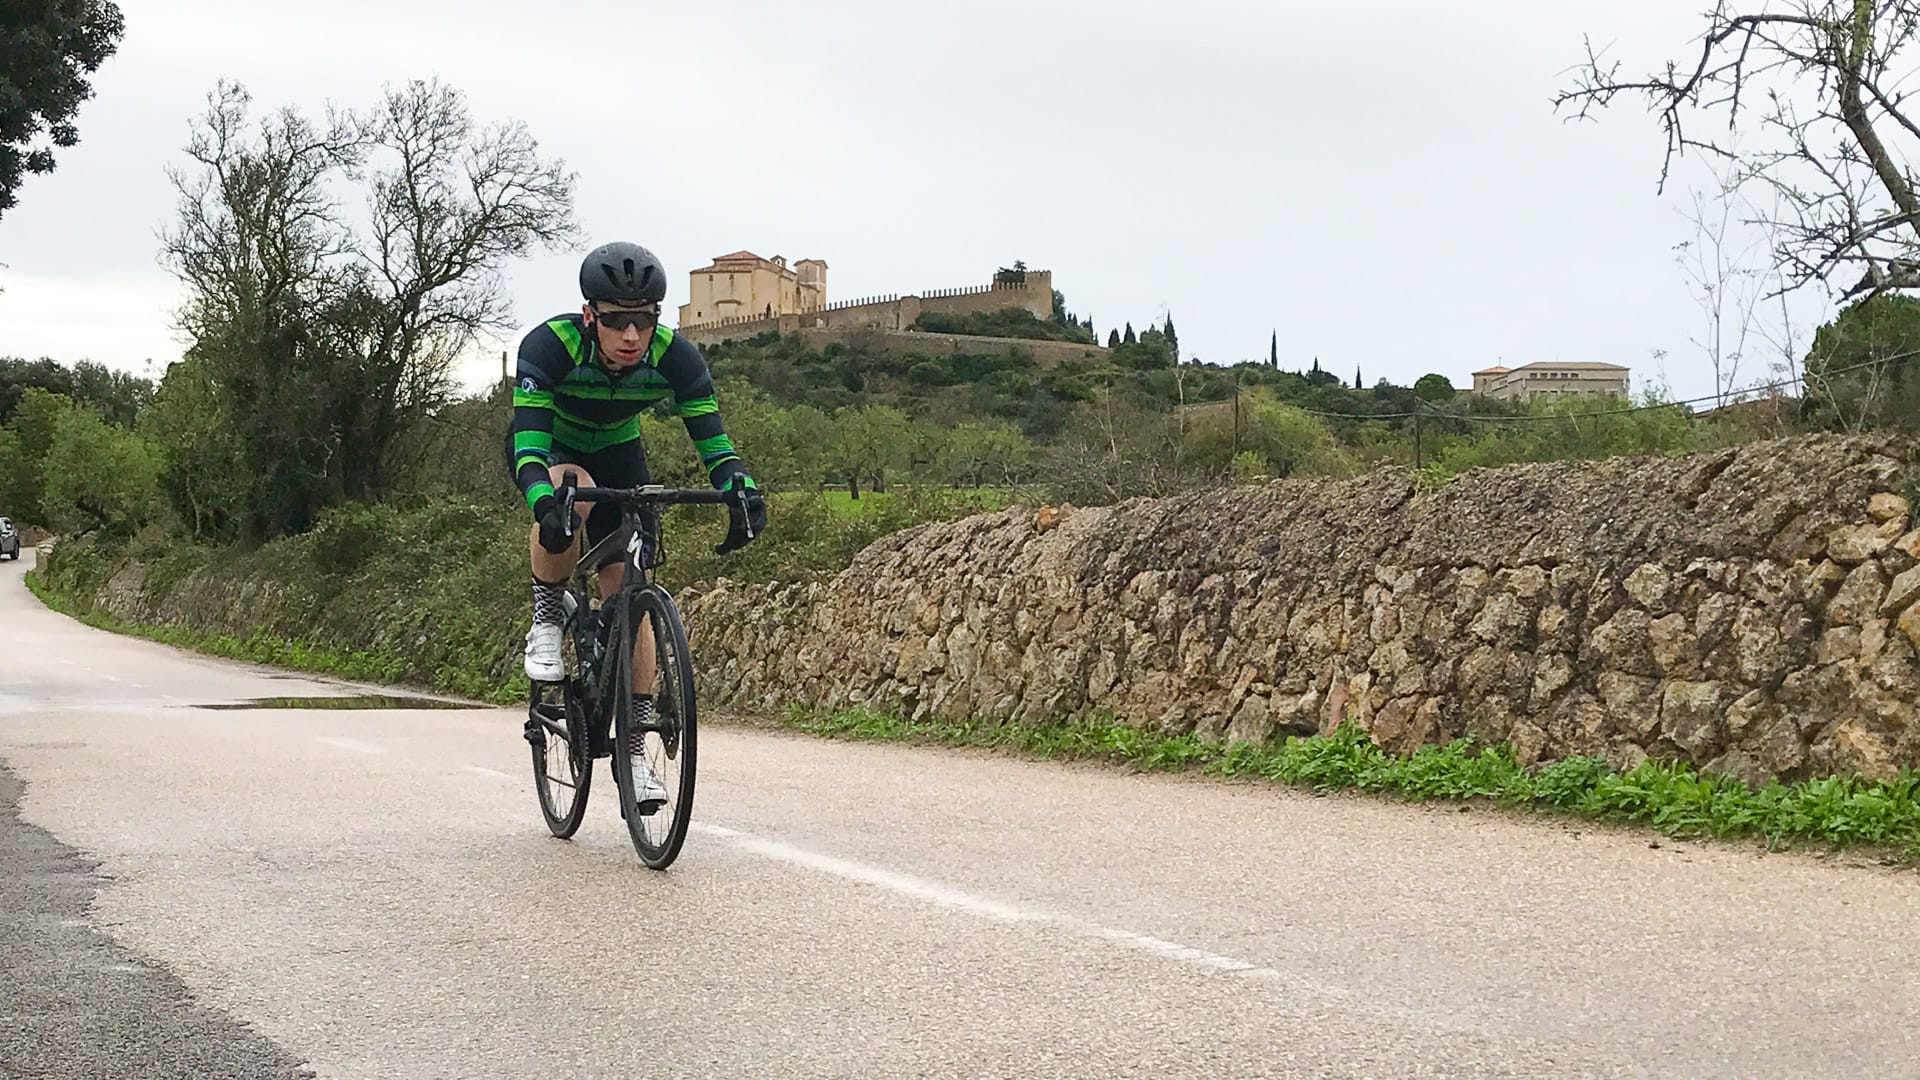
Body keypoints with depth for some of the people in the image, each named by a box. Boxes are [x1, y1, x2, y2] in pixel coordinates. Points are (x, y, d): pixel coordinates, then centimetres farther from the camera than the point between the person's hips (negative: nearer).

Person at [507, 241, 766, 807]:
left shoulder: (674, 356, -28)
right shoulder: (550, 345, -35)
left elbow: (711, 436, -29)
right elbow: (529, 441, -43)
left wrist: (741, 491, -48)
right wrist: (545, 504, -61)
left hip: (615, 451, 3)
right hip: (548, 446, -2)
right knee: (571, 491, -40)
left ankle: (632, 748, -2)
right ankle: (546, 622, -16)